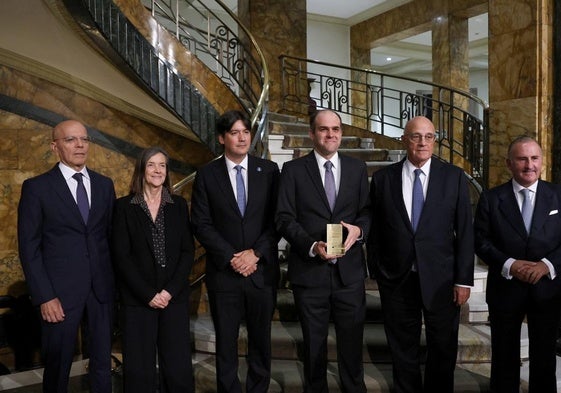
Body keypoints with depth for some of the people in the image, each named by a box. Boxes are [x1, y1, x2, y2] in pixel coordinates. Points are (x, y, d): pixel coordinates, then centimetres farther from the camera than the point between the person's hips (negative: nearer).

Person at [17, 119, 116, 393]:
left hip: (102, 288, 3)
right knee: (57, 366, 11)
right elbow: (29, 247, -6)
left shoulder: (104, 184, 8)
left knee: (103, 361, 14)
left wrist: (117, 279, 4)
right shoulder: (37, 187, -4)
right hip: (61, 291, -3)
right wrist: (44, 297, -11)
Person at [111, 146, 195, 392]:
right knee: (139, 368, 4)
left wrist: (170, 290, -8)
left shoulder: (179, 205, 7)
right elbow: (120, 256, -4)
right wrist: (148, 294, -10)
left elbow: (188, 251, 3)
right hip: (137, 298, -1)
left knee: (178, 367, 0)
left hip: (174, 296, 2)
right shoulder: (124, 206, 1)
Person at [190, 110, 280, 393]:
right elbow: (201, 224, -3)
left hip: (262, 270, 1)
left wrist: (256, 253, -11)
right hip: (224, 272, 0)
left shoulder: (269, 170, 3)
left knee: (261, 341, 12)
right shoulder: (206, 175, 2)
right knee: (225, 343, 9)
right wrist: (231, 258, -12)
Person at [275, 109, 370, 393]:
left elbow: (367, 212, 7)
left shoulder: (357, 168, 8)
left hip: (349, 271, 2)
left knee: (352, 342, 12)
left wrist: (359, 229, -15)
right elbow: (284, 218, -6)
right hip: (309, 271, -1)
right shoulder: (293, 169, 0)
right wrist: (312, 246, -20)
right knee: (313, 344, 15)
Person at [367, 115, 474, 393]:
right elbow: (375, 231, 4)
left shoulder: (454, 177, 0)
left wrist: (464, 279, -4)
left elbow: (465, 231, -1)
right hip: (396, 278, 0)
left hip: (441, 278, 0)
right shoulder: (382, 178, 2)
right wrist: (375, 273, 2)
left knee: (443, 350, 13)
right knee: (403, 352, 13)